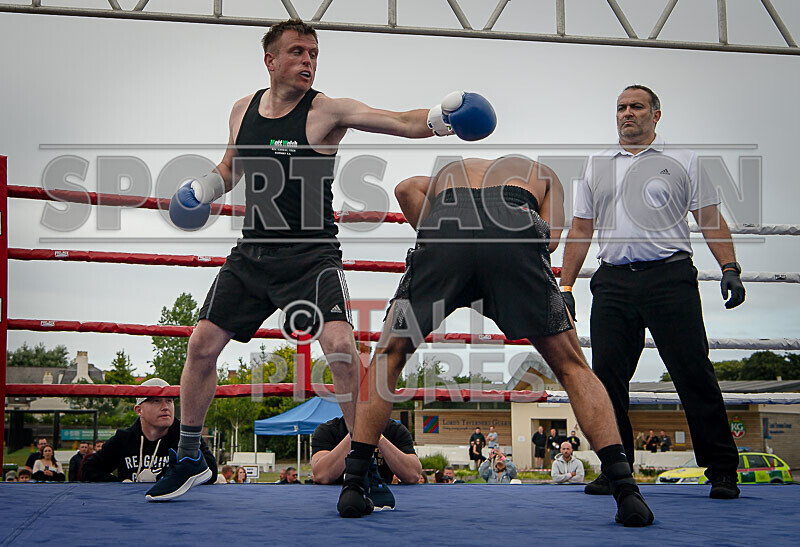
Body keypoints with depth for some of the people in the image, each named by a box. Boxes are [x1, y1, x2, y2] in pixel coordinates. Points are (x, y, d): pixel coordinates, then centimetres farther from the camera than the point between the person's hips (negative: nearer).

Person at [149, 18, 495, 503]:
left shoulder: (327, 111, -9)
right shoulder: (243, 110, 7)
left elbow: (402, 123, -23)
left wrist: (439, 117, -43)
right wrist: (204, 188, 4)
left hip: (312, 254, -5)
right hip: (252, 253, 5)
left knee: (340, 345, -24)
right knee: (202, 344, 3)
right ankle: (190, 462, 22)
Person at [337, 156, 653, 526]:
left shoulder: (451, 170, 44)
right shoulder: (541, 173, 40)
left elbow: (406, 189, 18)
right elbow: (550, 237, 17)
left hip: (443, 230, 1)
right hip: (515, 230, -1)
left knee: (388, 357, 19)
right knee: (572, 367, 14)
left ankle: (353, 484, 12)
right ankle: (625, 488, 4)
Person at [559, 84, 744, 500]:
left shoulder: (682, 162, 12)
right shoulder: (596, 167, 19)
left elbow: (710, 219, 8)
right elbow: (580, 231, 19)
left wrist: (730, 269, -5)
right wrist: (565, 287, 11)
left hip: (670, 277, -3)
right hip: (613, 283, 3)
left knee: (694, 373, -6)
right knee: (607, 377, 0)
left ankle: (722, 470, 2)